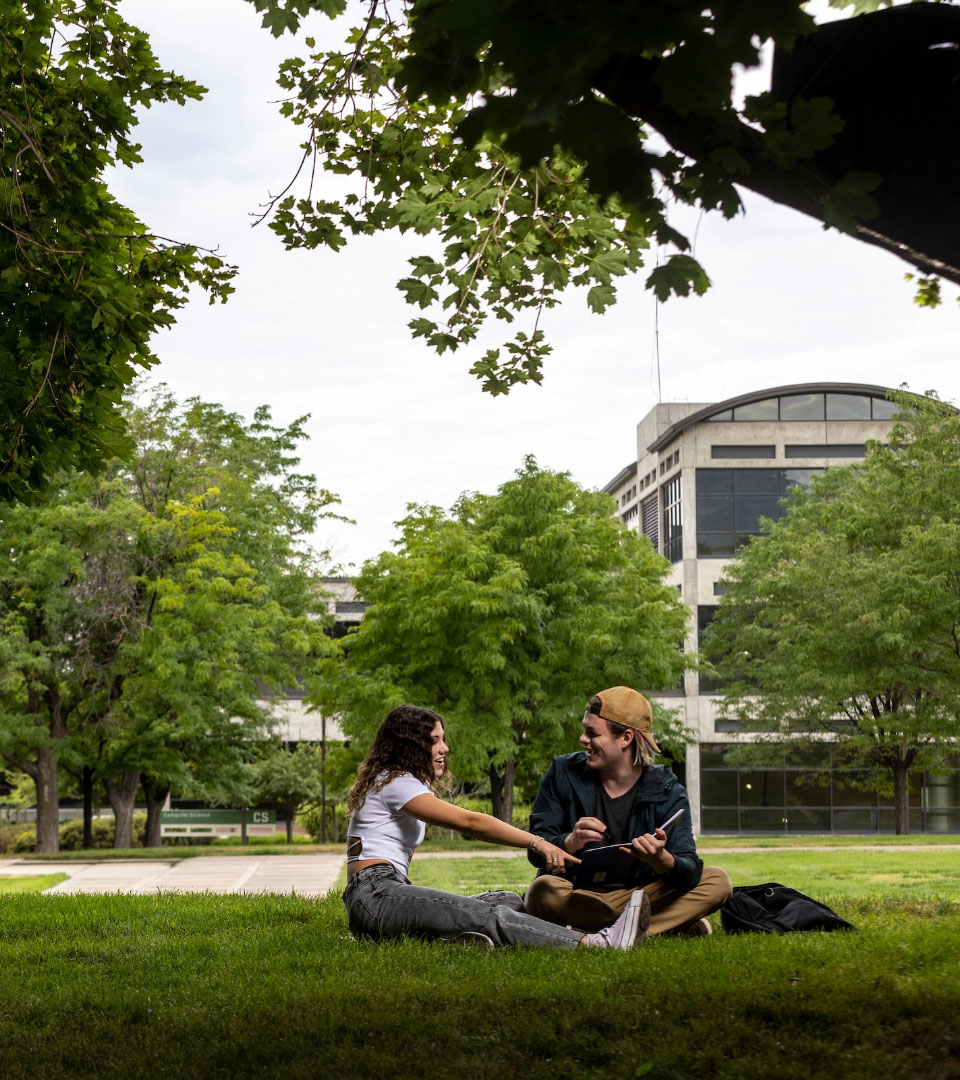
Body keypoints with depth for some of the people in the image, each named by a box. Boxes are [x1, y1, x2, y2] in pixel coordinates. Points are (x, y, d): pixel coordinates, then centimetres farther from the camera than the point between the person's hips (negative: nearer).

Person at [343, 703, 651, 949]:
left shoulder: (403, 783, 26)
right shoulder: (394, 783, -6)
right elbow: (469, 822, -16)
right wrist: (536, 843, -22)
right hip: (374, 896, -10)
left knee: (507, 901, -7)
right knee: (490, 916, -27)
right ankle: (597, 944, -41)